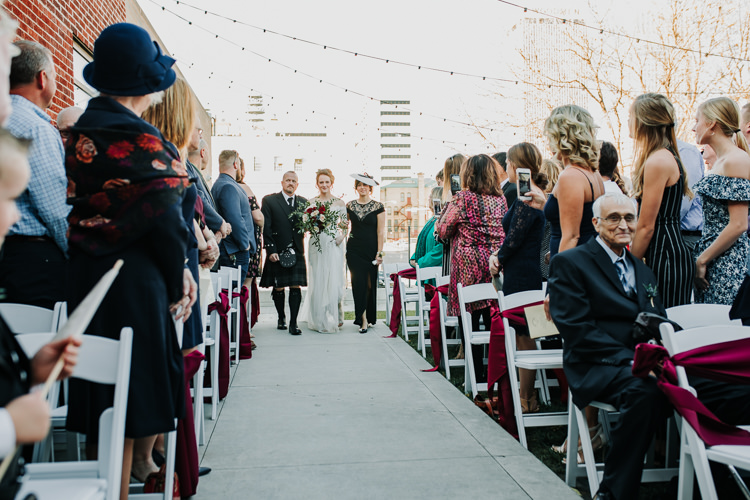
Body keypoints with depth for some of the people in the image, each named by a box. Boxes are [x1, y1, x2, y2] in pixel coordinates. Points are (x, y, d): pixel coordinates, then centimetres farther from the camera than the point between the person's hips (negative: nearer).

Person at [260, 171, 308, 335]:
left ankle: (293, 323, 3)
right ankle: (281, 317, 27)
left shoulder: (303, 202, 11)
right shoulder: (269, 201, 2)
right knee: (278, 287, 7)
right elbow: (266, 228, -3)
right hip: (277, 251, -2)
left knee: (295, 287, -3)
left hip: (296, 252, 2)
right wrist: (271, 250, -9)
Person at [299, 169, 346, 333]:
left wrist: (340, 237, -9)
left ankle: (334, 318, 12)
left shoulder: (339, 203, 6)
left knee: (333, 281, -2)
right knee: (317, 281, 0)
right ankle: (319, 319, 9)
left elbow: (345, 226, 8)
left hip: (333, 245, -1)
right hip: (316, 245, 1)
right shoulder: (311, 202, 8)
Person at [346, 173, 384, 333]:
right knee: (358, 282, -7)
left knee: (370, 283, 3)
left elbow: (381, 232, -3)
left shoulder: (378, 206, -1)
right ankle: (363, 319, -5)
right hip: (354, 249, 2)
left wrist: (379, 252, -7)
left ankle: (370, 317, 19)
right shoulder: (350, 206, 7)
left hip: (371, 249, -1)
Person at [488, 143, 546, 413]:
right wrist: (497, 255, 1)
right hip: (528, 272, 10)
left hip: (521, 276, -10)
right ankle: (524, 393, 23)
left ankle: (527, 400, 9)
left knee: (523, 335, -1)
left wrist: (498, 260, -2)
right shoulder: (538, 195, 14)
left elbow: (514, 240, -18)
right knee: (521, 334, 15)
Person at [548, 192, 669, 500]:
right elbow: (577, 329, -8)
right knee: (645, 390, -35)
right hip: (598, 367, -6)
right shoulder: (569, 263, 2)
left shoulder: (642, 270, 25)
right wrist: (629, 359, -17)